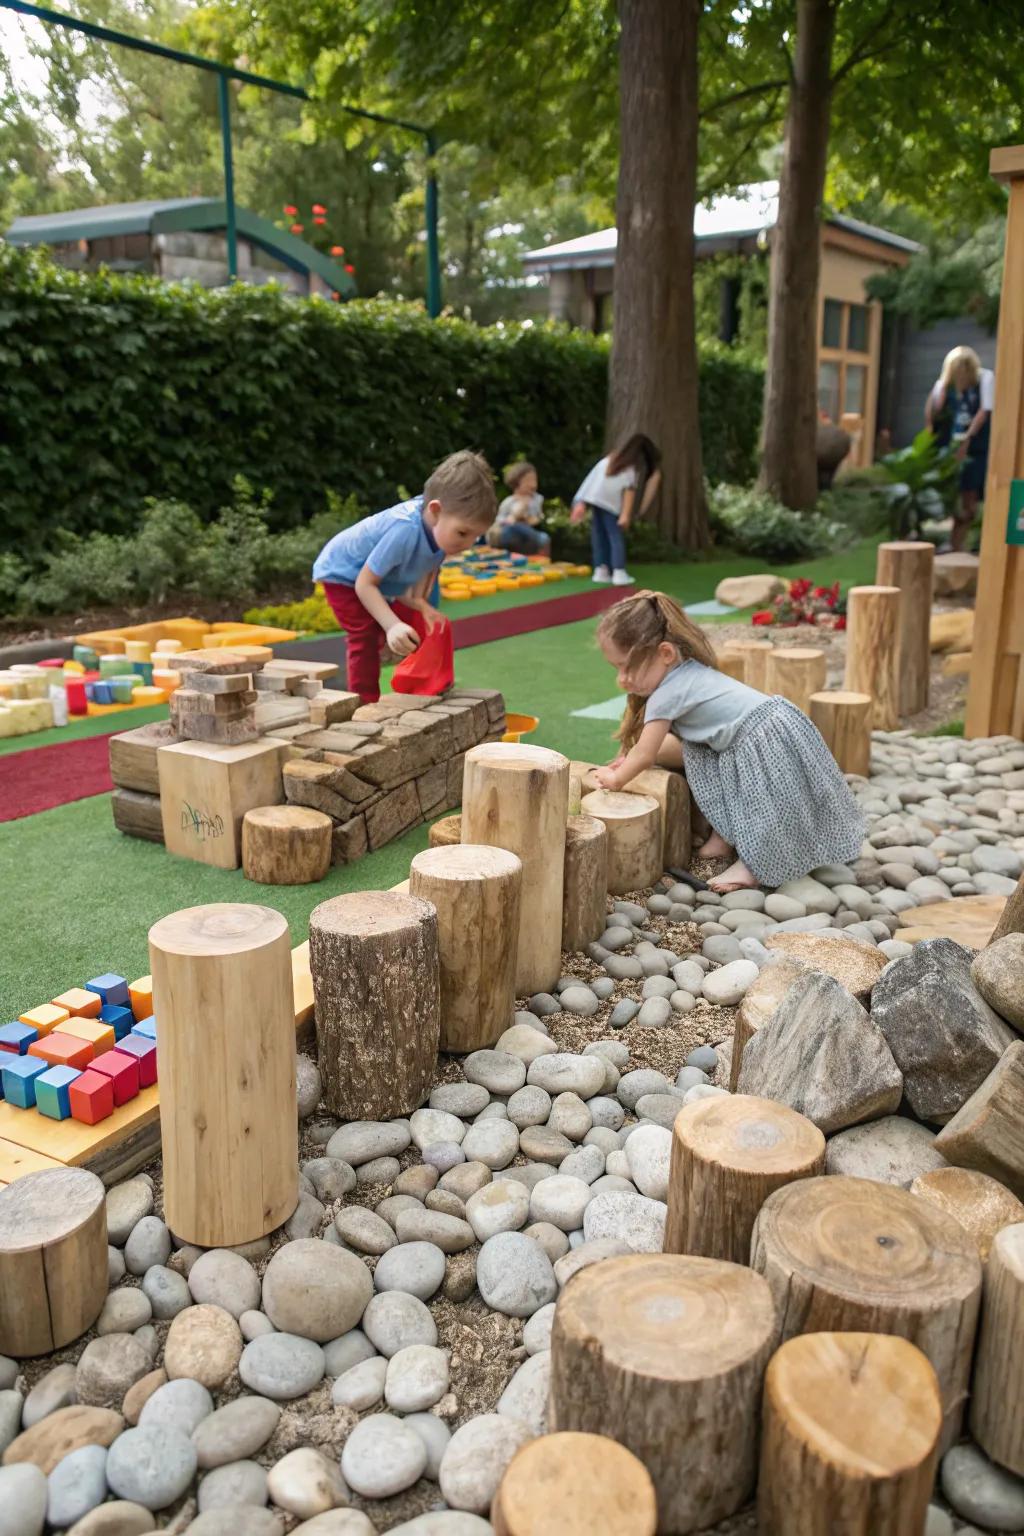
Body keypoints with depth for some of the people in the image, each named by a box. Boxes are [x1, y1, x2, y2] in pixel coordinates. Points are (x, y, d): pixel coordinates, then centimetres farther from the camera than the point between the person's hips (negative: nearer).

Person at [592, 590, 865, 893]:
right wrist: (631, 760, 21)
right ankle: (726, 834, 22)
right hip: (774, 730, 11)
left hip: (768, 743, -11)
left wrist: (615, 780, 12)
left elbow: (645, 755, -5)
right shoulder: (689, 673, 12)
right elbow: (682, 742, 23)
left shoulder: (666, 695, -16)